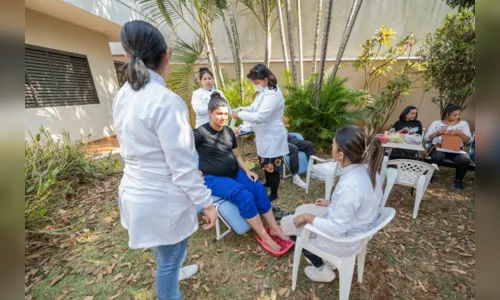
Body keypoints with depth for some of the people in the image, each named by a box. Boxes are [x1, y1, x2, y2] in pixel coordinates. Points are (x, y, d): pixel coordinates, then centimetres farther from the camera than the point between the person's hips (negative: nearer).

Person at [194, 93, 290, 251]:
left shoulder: (229, 131, 7)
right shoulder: (200, 133, -12)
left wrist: (247, 171, -2)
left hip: (234, 173, 6)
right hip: (214, 178, -6)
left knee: (259, 188, -15)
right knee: (244, 195, -27)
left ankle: (274, 228, -2)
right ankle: (264, 237, -11)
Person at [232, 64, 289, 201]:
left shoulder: (273, 95, -24)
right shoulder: (263, 92, 9)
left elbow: (259, 117, -31)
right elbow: (254, 109, 14)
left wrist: (240, 114, -21)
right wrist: (241, 109, -5)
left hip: (273, 137, -10)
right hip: (264, 136, 10)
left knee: (272, 166, 4)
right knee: (265, 164, 24)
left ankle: (274, 193, 23)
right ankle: (268, 183, 47)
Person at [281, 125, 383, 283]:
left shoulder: (349, 185, -37)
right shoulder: (367, 169, -10)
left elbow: (336, 230, -28)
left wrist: (309, 217, -15)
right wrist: (332, 203, 8)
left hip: (344, 239, -8)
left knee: (287, 223, 6)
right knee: (301, 209, 20)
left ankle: (322, 270, 21)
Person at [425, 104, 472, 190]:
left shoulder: (463, 123, 14)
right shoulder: (436, 123, 8)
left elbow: (468, 140, 6)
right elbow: (426, 138, 2)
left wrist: (459, 133, -11)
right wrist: (437, 132, -13)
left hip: (456, 149, 3)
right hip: (438, 148, -2)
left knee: (465, 160, -29)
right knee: (438, 157, -37)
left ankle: (458, 180, 0)